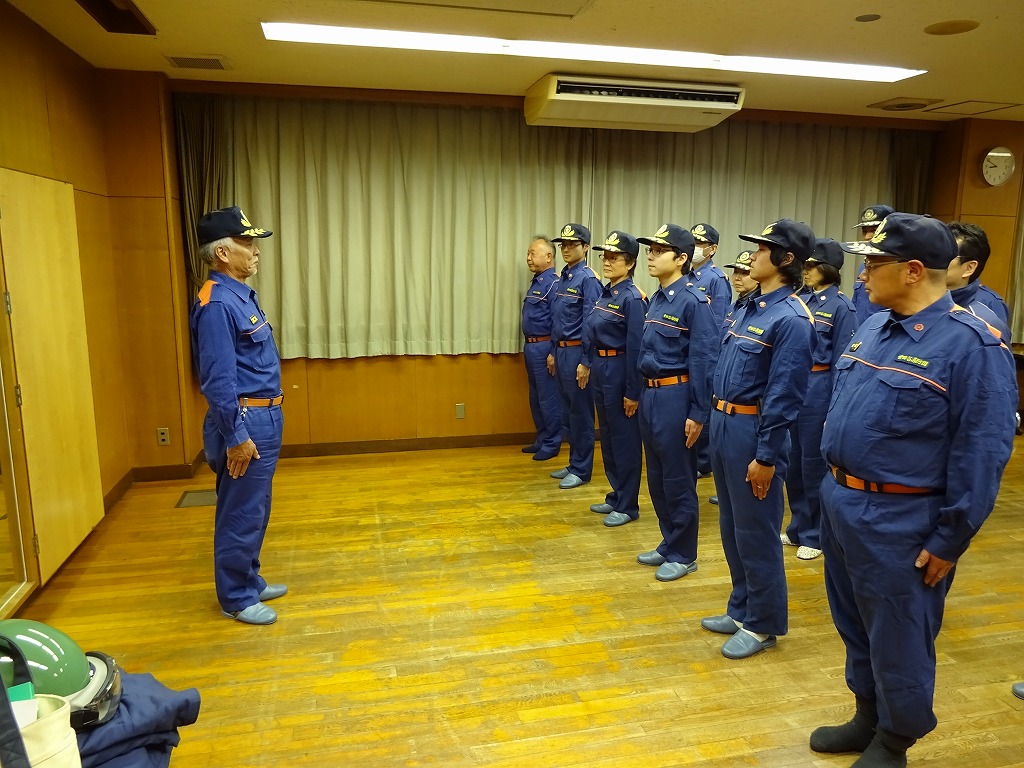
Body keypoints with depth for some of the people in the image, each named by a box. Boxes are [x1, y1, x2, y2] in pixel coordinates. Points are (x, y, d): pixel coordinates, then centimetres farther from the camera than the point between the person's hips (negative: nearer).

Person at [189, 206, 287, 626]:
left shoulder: (241, 294, 11)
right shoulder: (216, 303, -20)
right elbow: (219, 381, -22)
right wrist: (235, 437, -20)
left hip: (264, 418, 10)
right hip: (245, 422, -10)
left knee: (254, 510, 19)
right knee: (241, 513, 3)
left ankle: (249, 581, 34)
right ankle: (236, 599, 18)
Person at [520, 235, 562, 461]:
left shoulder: (554, 283, -16)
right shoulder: (535, 282, 13)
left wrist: (553, 352, -21)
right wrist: (528, 347, 17)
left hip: (544, 348, -10)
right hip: (531, 347, 10)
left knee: (549, 399, 0)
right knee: (536, 398, 17)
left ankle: (552, 445, 11)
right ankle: (541, 440, 29)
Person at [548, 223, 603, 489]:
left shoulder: (588, 279, -12)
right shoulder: (562, 278, 13)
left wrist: (586, 362, -19)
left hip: (577, 352, -9)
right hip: (561, 351, 9)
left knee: (581, 413, 1)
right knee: (568, 412, 15)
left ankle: (581, 470, 12)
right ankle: (574, 463, 27)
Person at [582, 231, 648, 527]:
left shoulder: (633, 298, -15)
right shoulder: (606, 293, 11)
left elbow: (635, 347, -17)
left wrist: (633, 391, -18)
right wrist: (590, 367, 16)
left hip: (619, 371, -9)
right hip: (601, 369, 9)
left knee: (625, 439, 2)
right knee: (607, 436, 16)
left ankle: (627, 506, 14)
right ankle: (615, 497, 30)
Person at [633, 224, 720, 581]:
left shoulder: (694, 301, -14)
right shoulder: (655, 299, 11)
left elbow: (703, 361, -16)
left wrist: (698, 414, -18)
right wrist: (641, 394, 16)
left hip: (676, 396, -8)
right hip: (650, 395, 8)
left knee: (678, 480, 4)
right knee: (656, 478, 17)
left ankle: (683, 555, 19)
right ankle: (669, 543, 33)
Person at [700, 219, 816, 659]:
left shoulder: (792, 317, -17)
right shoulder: (750, 306, 10)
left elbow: (784, 395, -18)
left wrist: (766, 457, -18)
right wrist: (716, 421, 16)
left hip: (754, 430, -9)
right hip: (724, 424, 9)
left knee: (756, 532, 5)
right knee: (731, 527, 19)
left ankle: (764, 625, 23)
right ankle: (741, 610, 35)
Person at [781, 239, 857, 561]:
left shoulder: (841, 306, -10)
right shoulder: (803, 301, 9)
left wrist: (834, 411, -13)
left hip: (818, 389, -7)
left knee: (814, 464, 5)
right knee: (793, 461, 14)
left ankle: (814, 535, 21)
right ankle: (797, 527, 30)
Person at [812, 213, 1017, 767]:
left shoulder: (972, 344, -17)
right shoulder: (872, 328, 6)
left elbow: (982, 452, -16)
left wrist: (950, 540, -13)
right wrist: (833, 487, 15)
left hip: (899, 522, -7)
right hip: (839, 503, 8)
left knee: (897, 640, 12)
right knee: (855, 627, 22)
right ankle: (867, 718, 42)